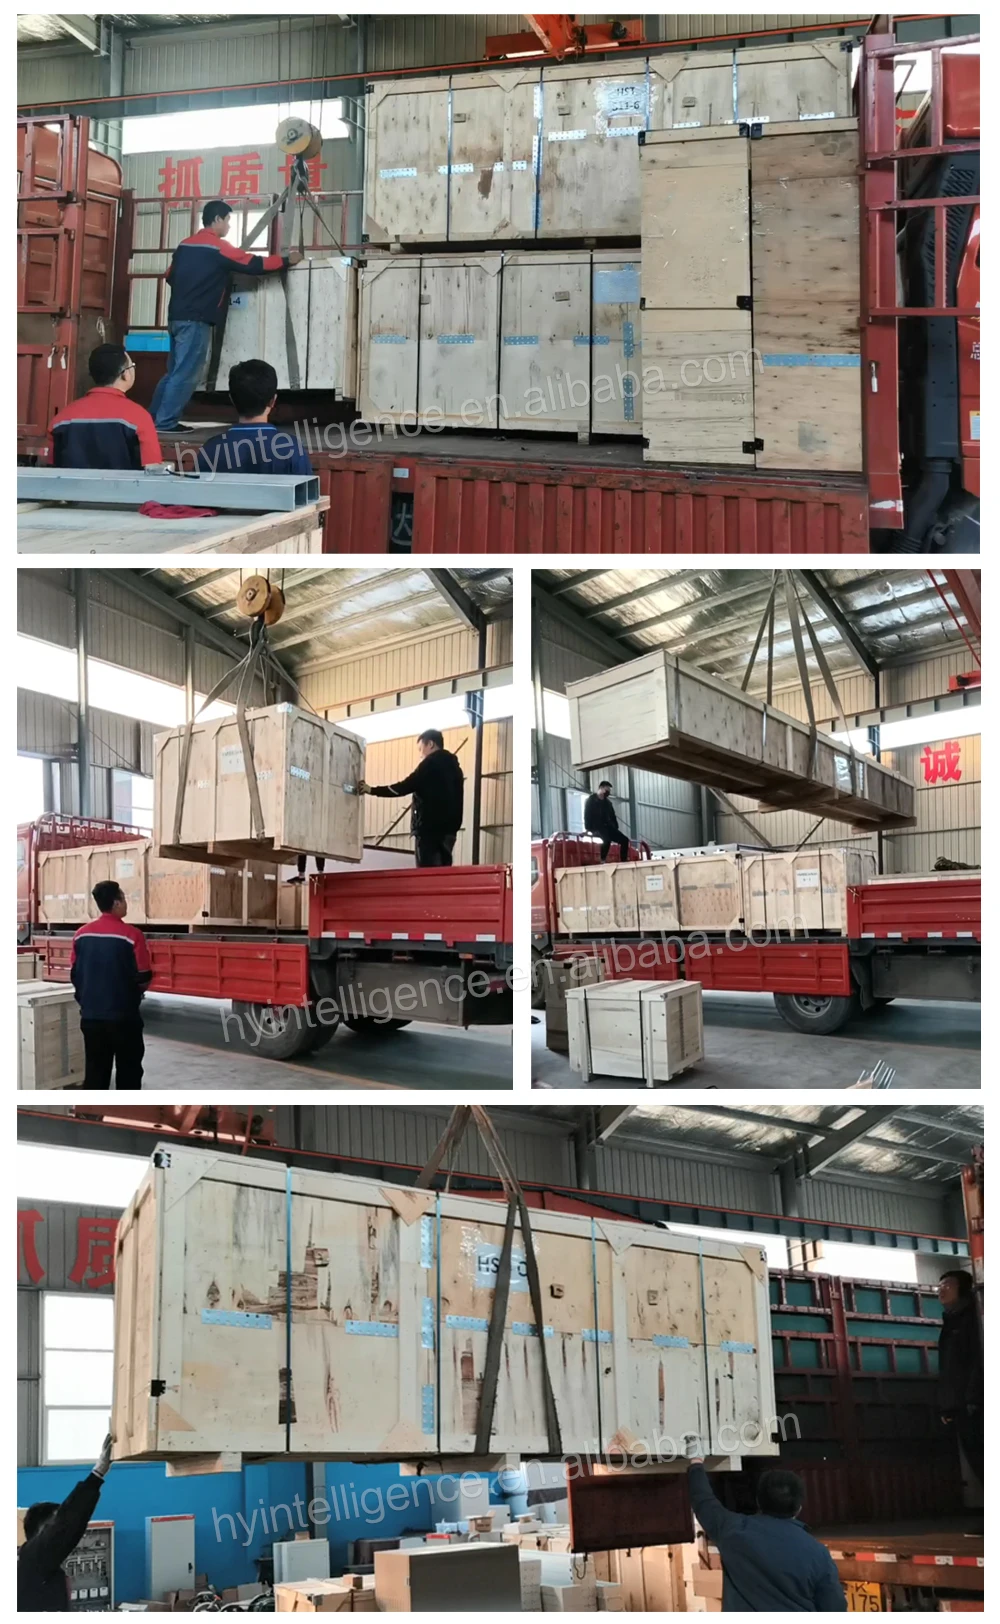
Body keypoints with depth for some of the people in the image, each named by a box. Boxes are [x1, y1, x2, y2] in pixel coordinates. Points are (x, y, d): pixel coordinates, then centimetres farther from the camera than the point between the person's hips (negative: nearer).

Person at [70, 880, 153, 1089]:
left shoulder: (81, 934, 1)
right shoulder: (131, 935, -14)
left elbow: (74, 974, 8)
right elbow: (143, 978, -11)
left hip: (90, 1015, 4)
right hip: (123, 1015, -4)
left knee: (95, 1071, 10)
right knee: (128, 1071, 7)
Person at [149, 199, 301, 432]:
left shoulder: (185, 245, 15)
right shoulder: (218, 247, -8)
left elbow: (171, 276, 22)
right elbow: (253, 265, -8)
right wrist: (287, 260, 1)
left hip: (177, 316, 8)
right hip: (196, 320, -8)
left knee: (175, 371, 13)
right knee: (186, 374, -6)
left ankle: (154, 418, 13)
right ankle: (165, 422, -8)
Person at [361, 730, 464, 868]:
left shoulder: (431, 763, -4)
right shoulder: (453, 766, 21)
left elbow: (405, 787, -9)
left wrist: (372, 790, -4)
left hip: (430, 828, -8)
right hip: (448, 829, 8)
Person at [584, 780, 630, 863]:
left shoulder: (607, 802, 20)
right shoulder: (591, 800, 1)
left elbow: (613, 816, 22)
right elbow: (587, 815, -7)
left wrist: (616, 828, 10)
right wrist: (588, 829, -17)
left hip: (608, 827, 7)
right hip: (596, 827, -7)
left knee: (624, 840, -7)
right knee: (607, 839, -37)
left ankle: (624, 862, -6)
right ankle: (603, 860, -31)